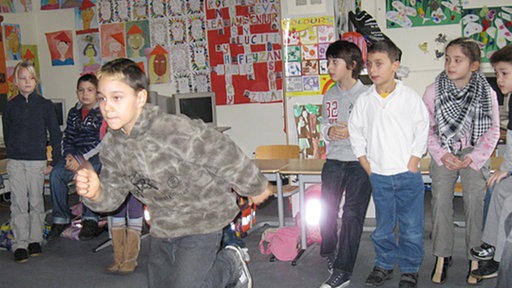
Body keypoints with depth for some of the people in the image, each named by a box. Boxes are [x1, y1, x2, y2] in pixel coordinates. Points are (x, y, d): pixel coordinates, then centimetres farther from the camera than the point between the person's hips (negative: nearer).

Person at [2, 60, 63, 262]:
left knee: (36, 202, 6)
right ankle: (20, 244, 4)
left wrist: (55, 161, -1)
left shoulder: (45, 105, 0)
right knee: (18, 203, -1)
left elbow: (55, 134, 3)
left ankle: (35, 240, 19)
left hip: (37, 161, -1)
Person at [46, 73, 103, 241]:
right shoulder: (74, 113, 16)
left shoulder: (104, 112, -4)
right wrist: (69, 155, -5)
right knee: (56, 173, -19)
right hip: (77, 155, 6)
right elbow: (67, 138, 17)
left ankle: (90, 220, -25)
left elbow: (102, 141, -13)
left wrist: (81, 158, -19)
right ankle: (61, 219, -9)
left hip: (98, 156, -5)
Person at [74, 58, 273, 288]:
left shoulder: (177, 131, -30)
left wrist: (256, 187, -4)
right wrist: (95, 193, -27)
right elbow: (113, 195, -2)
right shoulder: (111, 146, -8)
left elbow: (225, 155, -19)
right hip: (163, 224, 7)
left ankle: (230, 264, 21)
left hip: (202, 217, -7)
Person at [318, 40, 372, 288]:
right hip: (334, 160, 5)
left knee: (352, 216, -1)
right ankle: (329, 253, 36)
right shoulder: (329, 95, 9)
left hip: (360, 162, -5)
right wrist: (329, 131, -6)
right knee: (326, 210, 10)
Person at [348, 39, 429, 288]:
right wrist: (369, 169, 1)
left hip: (408, 175, -2)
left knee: (411, 226, 5)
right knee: (383, 226, 12)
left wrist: (412, 166, -6)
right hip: (378, 176, 2)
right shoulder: (364, 101, 2)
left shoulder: (410, 97, -4)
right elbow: (356, 133, 7)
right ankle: (384, 265, 29)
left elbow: (422, 132, -1)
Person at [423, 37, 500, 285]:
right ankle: (442, 256, 9)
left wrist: (474, 158, -11)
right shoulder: (433, 91, -8)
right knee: (440, 199, -4)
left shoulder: (486, 93, -8)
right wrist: (442, 155, -11)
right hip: (444, 154, 1)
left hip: (474, 154, -1)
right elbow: (427, 128, -1)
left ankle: (475, 258, 7)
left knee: (475, 201, -6)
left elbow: (492, 131, -1)